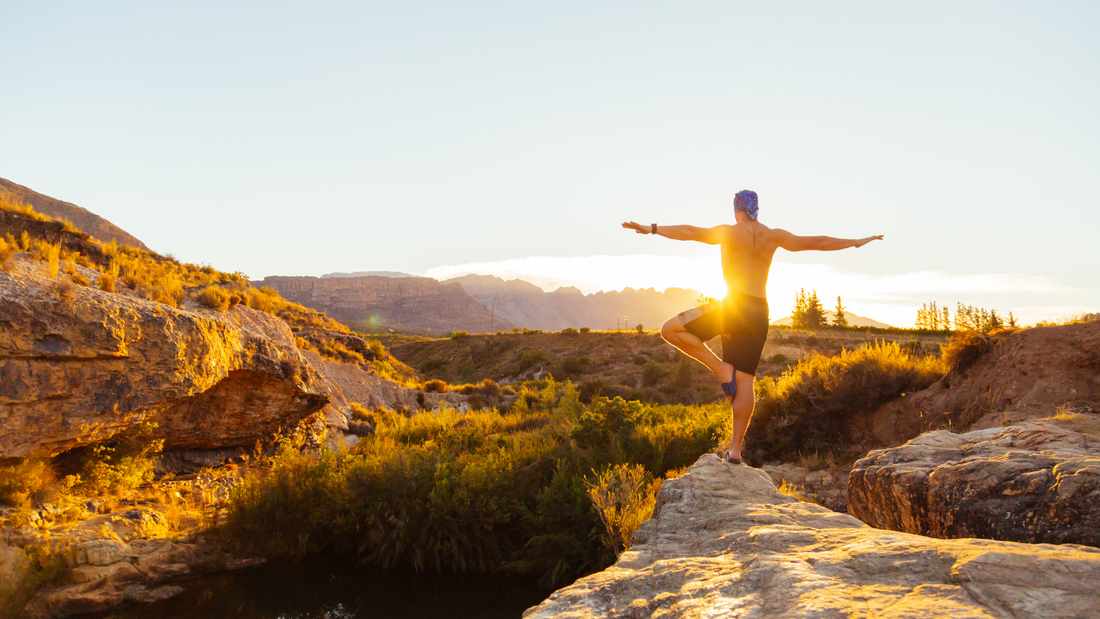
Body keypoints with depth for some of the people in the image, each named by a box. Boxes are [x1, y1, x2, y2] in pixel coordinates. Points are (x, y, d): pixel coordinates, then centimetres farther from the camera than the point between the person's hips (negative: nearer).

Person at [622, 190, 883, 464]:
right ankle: (735, 449, 4)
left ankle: (722, 369, -4)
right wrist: (857, 242, 28)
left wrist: (652, 229, -19)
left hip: (733, 306, -6)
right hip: (759, 312, 6)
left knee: (671, 330, 1)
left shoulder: (729, 232, 0)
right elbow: (817, 242, 16)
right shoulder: (772, 235, 11)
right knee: (744, 381, 6)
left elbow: (691, 232, -13)